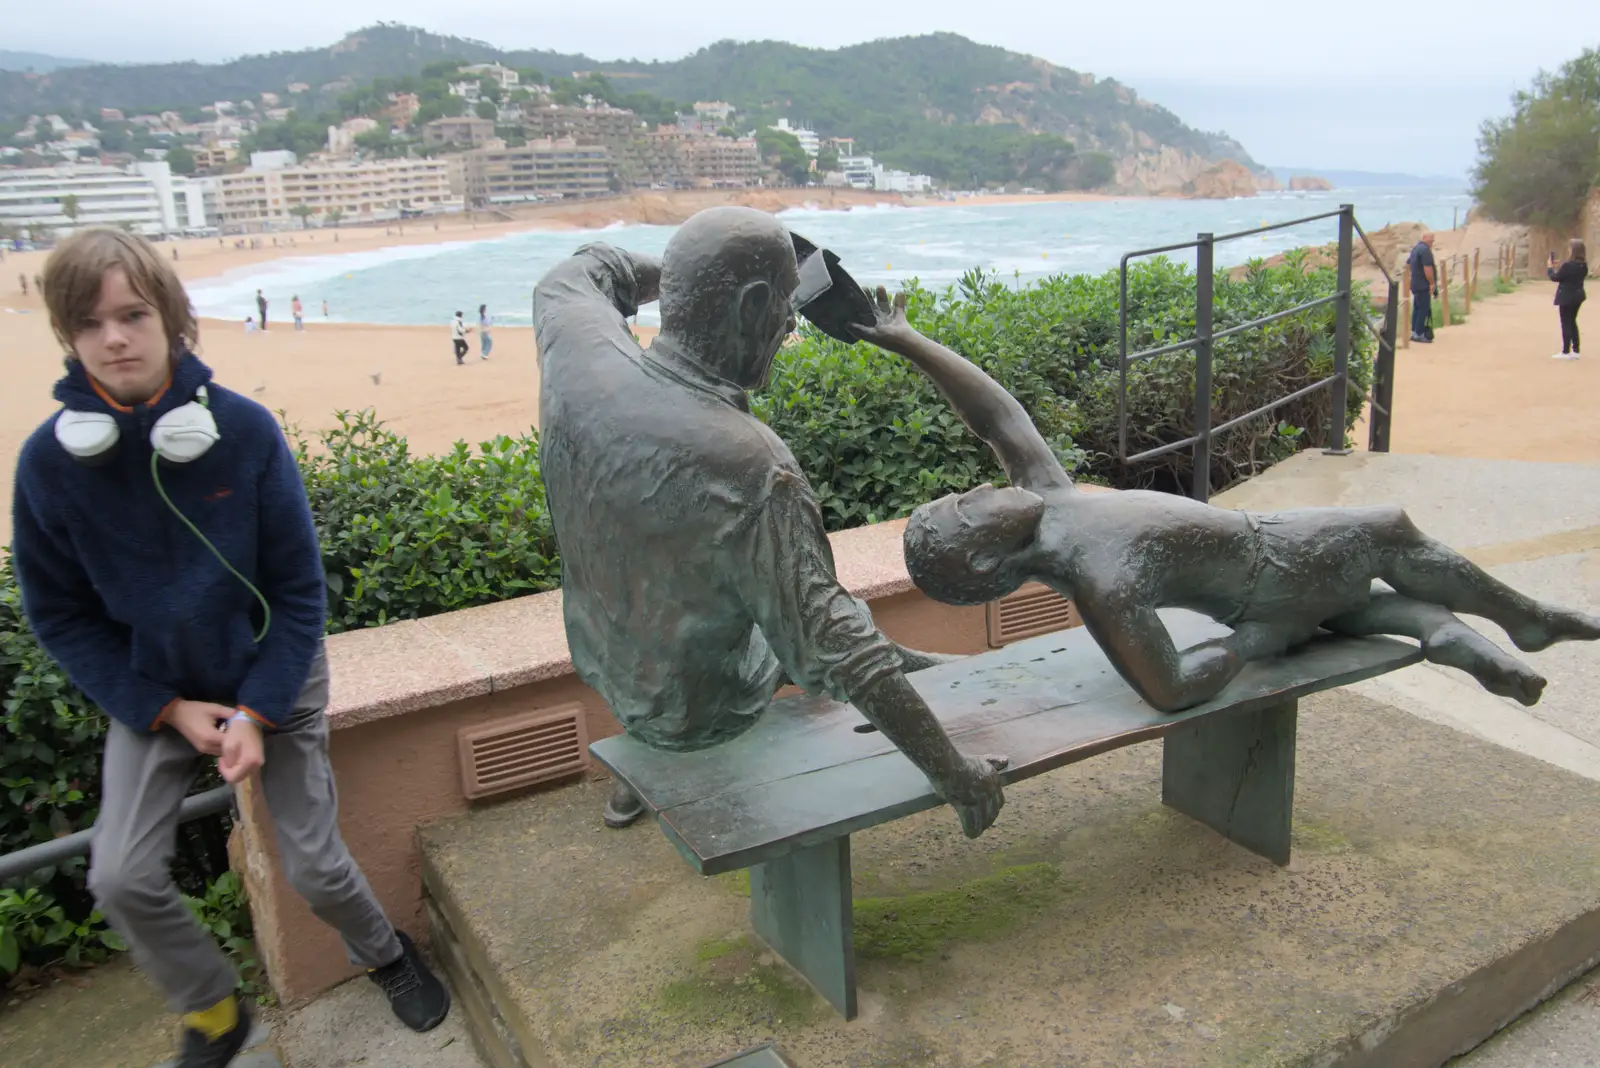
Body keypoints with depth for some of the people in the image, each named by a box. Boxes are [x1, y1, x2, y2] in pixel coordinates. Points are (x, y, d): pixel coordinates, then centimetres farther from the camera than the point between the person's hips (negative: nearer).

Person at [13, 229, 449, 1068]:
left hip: (273, 679, -2)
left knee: (314, 867, 1)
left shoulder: (243, 428, -19)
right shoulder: (50, 459, -14)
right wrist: (167, 711, -11)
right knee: (122, 879, -6)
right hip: (150, 694, 2)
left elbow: (299, 586, -12)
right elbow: (60, 614, -4)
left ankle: (385, 955, 35)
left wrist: (257, 712, -17)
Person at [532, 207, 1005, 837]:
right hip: (699, 712, -5)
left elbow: (573, 276, 7)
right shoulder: (748, 468, -37)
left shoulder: (581, 359, -20)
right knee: (846, 623, 22)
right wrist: (954, 774, -22)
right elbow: (833, 650, -32)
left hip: (601, 668, 5)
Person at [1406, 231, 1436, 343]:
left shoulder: (1415, 249, 14)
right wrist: (1432, 283, -18)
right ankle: (1419, 334, -5)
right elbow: (1427, 268, -23)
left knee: (1417, 308, 15)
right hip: (1423, 285, -10)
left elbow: (1408, 265, 25)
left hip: (1416, 284, 10)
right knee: (1424, 309, -6)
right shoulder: (1425, 249, -17)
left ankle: (1414, 332, 20)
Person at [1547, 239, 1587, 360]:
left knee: (1566, 324, -1)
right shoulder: (1583, 266, 4)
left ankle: (1566, 352, 2)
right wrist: (1558, 269, 9)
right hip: (1578, 295, 8)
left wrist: (1550, 268, 3)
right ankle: (1575, 351, 21)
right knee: (1572, 322, 18)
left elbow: (1555, 278, -13)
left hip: (1566, 297, -8)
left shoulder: (1568, 265, -21)